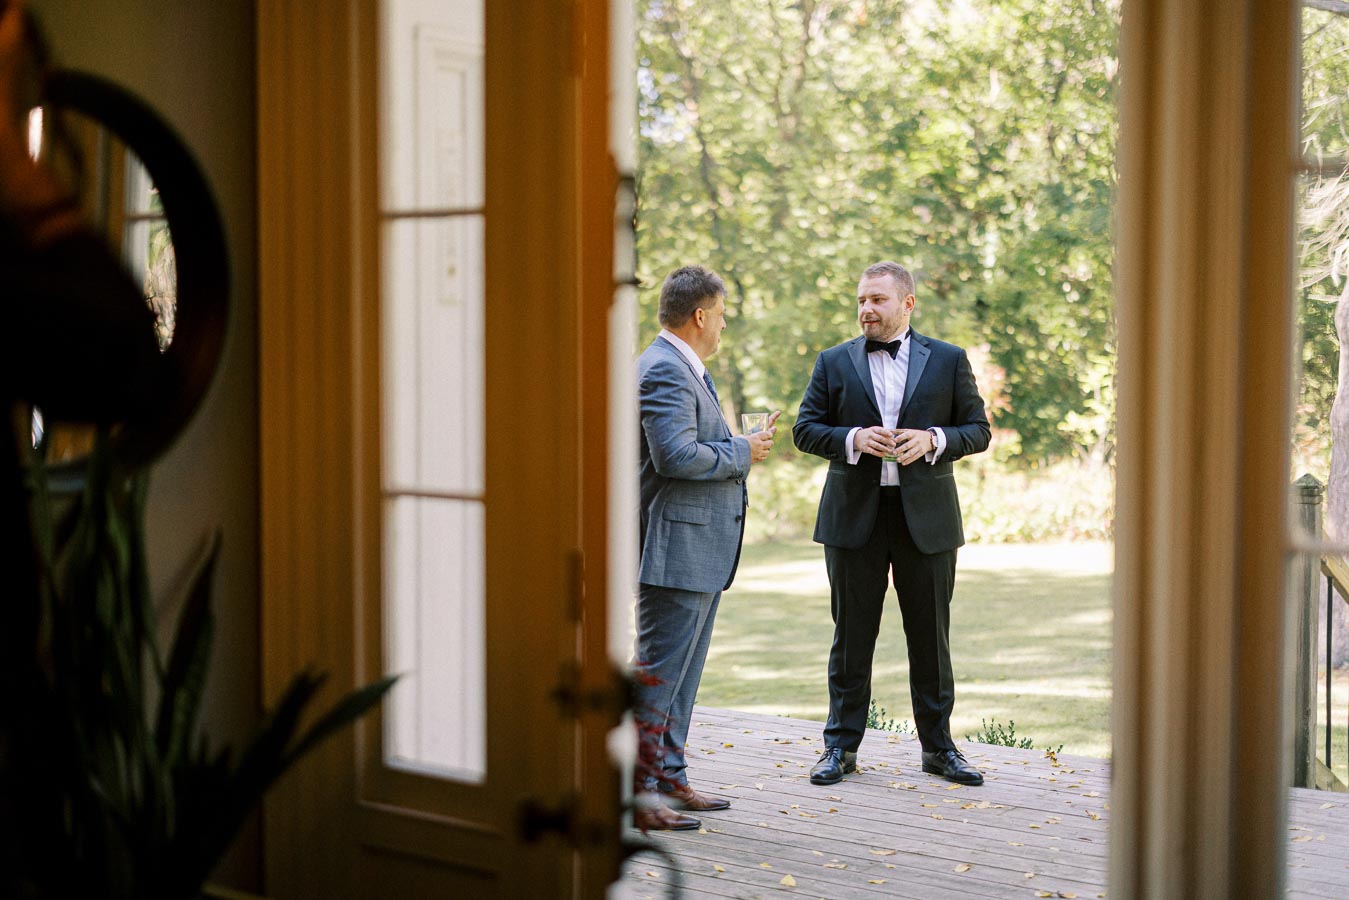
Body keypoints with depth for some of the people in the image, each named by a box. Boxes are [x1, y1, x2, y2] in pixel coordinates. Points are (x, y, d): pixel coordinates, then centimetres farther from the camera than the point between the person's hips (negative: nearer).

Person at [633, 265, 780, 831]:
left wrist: (743, 444, 11)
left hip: (702, 553, 11)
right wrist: (742, 453, -14)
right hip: (676, 547, -11)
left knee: (683, 672, 15)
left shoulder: (685, 370, 19)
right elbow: (675, 455, -26)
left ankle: (668, 780, 23)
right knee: (658, 671, -7)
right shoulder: (664, 371, -15)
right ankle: (635, 790, -3)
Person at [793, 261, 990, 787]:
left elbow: (978, 429, 6)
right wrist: (853, 439, -13)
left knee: (931, 637, 6)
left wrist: (933, 440, -13)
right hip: (854, 515, 0)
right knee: (851, 636, 5)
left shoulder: (948, 361, 7)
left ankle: (938, 747, 17)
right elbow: (805, 429, 5)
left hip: (926, 516, 0)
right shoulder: (834, 363, 8)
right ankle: (841, 747, 14)